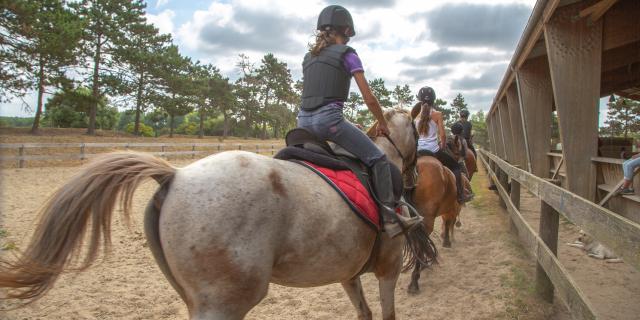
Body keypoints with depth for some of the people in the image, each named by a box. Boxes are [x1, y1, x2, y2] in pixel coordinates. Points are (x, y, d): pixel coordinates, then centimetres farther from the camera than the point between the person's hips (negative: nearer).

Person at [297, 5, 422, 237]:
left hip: (303, 121, 7)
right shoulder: (347, 54, 4)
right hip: (329, 118, -7)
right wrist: (382, 124, 17)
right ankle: (390, 218, -8)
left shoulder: (308, 57, 22)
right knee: (378, 159, -2)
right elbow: (369, 99, 3)